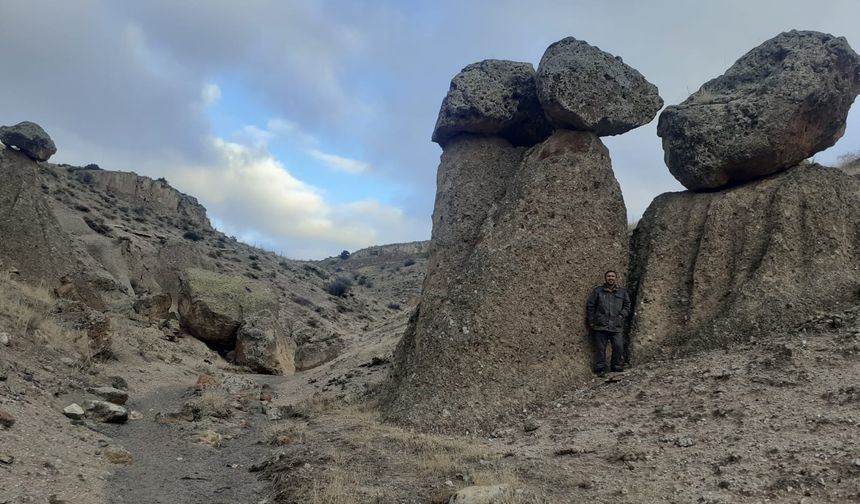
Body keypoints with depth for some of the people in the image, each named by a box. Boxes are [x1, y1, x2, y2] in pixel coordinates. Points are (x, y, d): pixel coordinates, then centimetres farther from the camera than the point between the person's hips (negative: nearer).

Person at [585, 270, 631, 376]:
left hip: (617, 326, 2)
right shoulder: (597, 291, 8)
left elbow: (627, 306, 18)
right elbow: (590, 306, 8)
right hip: (601, 325, -1)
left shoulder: (622, 292, 14)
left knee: (618, 346, -4)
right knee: (600, 348, -1)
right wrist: (591, 322, 4)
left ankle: (616, 365, 15)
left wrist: (622, 315, 2)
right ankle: (600, 368, 8)